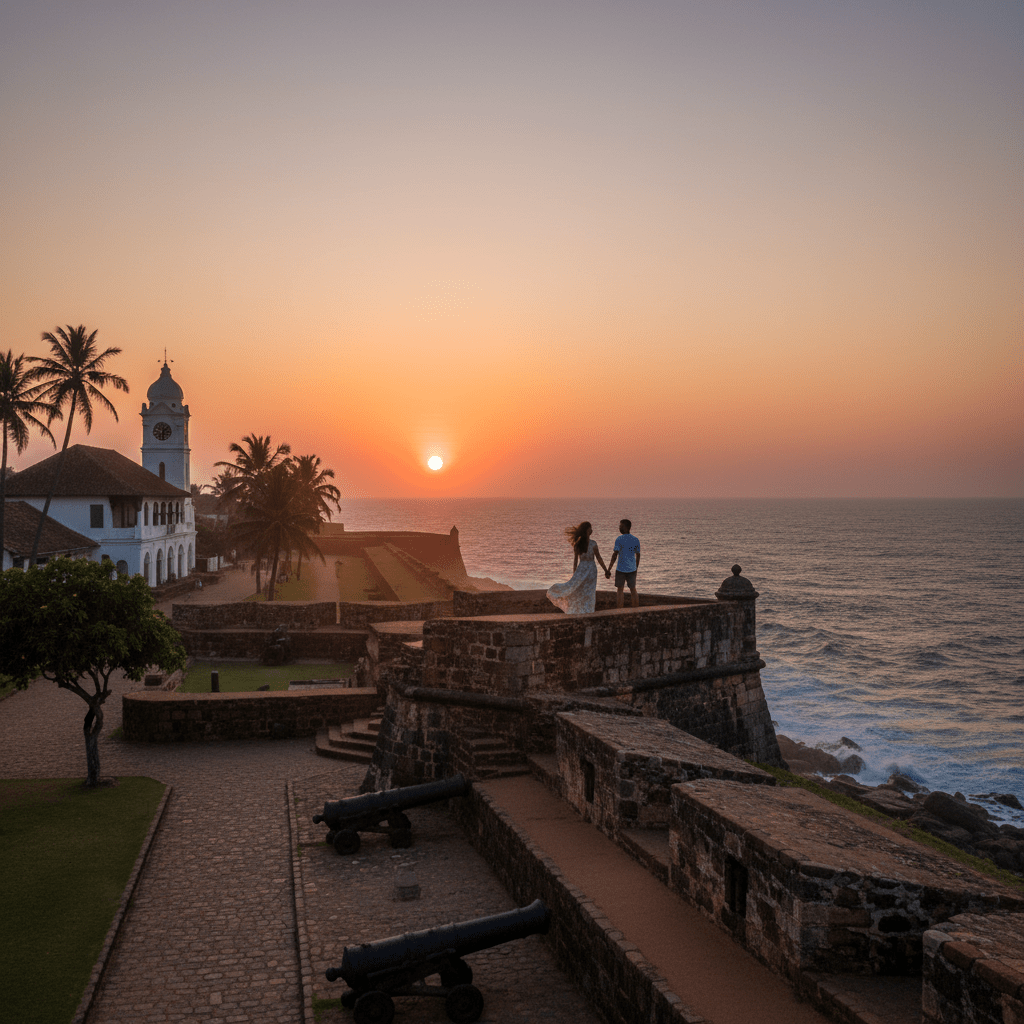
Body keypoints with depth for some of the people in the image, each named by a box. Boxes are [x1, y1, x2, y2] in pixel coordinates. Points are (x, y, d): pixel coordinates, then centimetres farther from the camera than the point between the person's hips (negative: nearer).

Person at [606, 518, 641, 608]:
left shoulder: (619, 539, -11)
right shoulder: (635, 540, 3)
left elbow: (614, 555, -14)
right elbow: (638, 556, 8)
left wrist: (608, 570, -11)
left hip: (621, 569, -4)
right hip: (632, 569, 4)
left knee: (619, 590, 5)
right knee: (633, 590, 13)